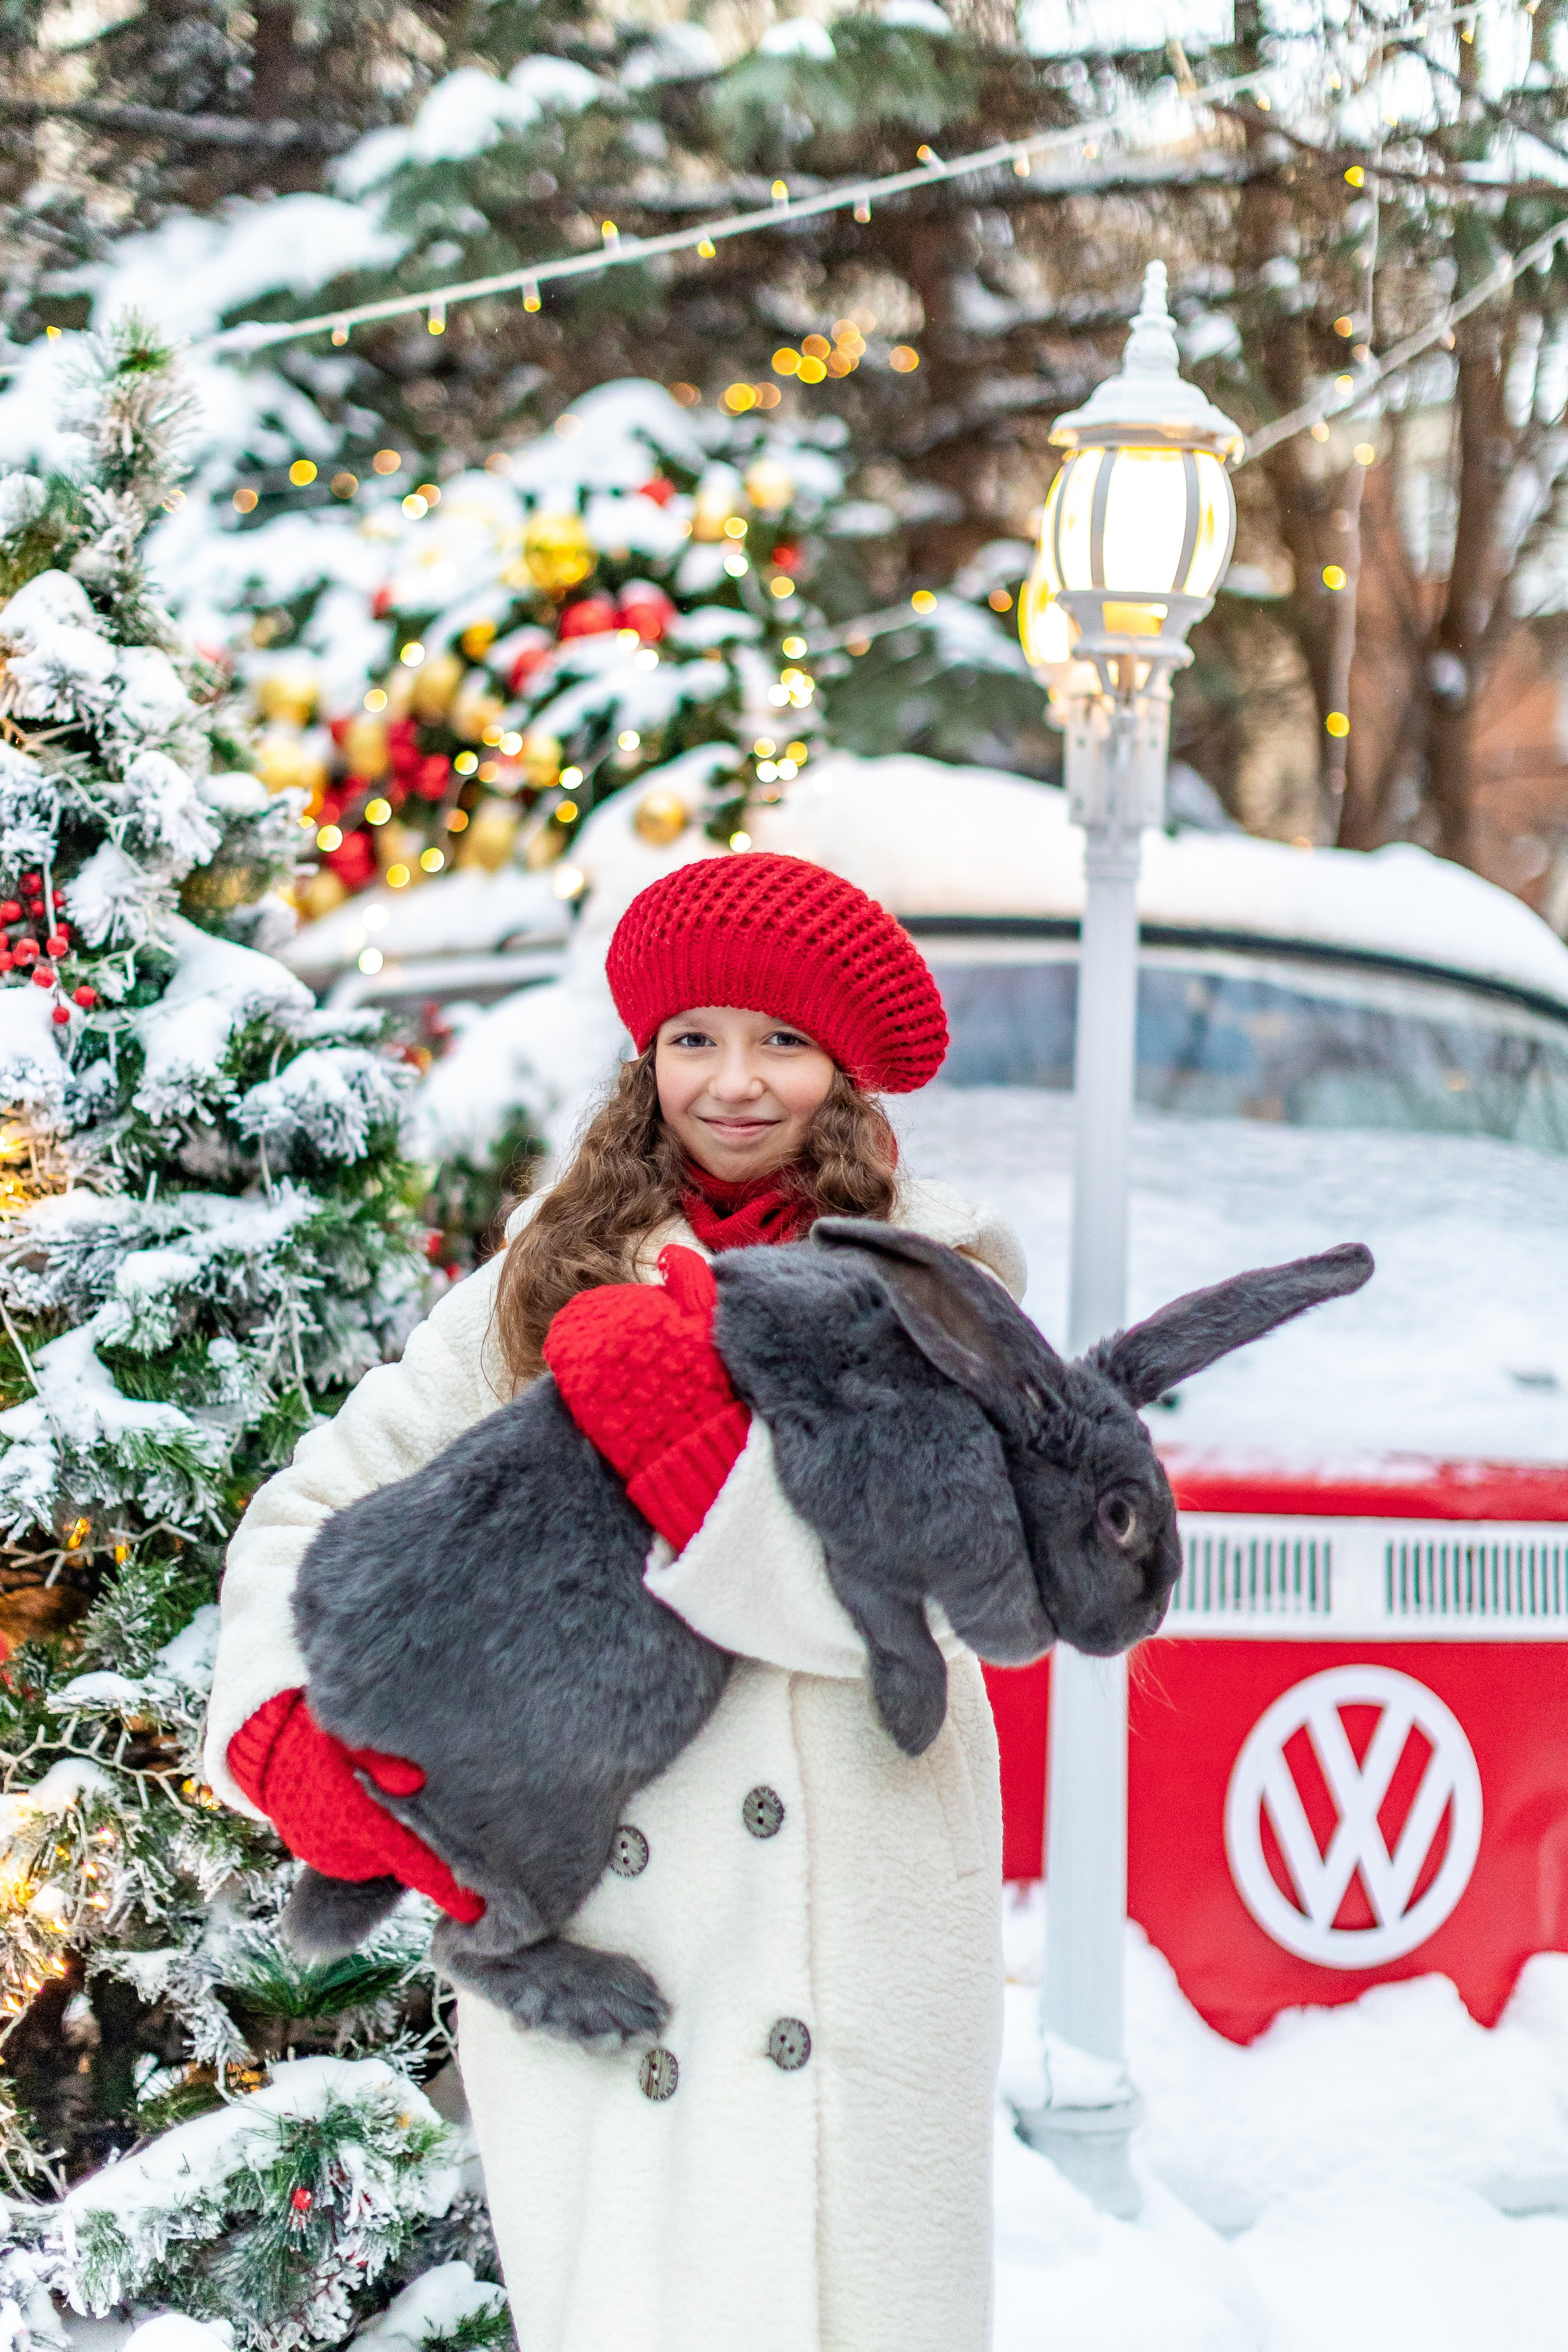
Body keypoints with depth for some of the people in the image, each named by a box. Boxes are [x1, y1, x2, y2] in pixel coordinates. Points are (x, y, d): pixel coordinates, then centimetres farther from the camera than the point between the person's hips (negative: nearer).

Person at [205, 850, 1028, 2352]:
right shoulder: (550, 1280, 11)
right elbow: (316, 1509, 11)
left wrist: (678, 1423, -18)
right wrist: (284, 1738, -4)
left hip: (845, 1927, -2)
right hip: (579, 1906, 2)